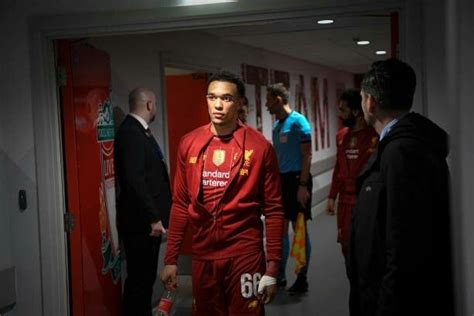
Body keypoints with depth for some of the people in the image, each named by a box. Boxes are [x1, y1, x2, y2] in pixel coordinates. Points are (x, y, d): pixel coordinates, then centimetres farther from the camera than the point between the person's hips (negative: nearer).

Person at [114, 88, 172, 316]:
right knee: (139, 279, -2)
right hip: (141, 221, -10)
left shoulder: (139, 131, 13)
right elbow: (134, 180, -24)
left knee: (146, 277, 17)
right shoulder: (130, 132, -17)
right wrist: (153, 218, -23)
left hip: (147, 219, 10)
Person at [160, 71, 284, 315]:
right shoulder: (189, 144, 2)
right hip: (202, 255, 3)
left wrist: (273, 267, -8)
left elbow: (273, 210, -5)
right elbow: (180, 204, 8)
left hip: (245, 254, -3)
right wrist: (170, 258, 6)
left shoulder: (259, 147, -7)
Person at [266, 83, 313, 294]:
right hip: (280, 180, 8)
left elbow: (307, 155, -14)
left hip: (296, 179, -8)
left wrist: (303, 185, -20)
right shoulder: (277, 125, 12)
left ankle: (302, 279, 9)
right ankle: (280, 275, 23)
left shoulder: (298, 121, -11)